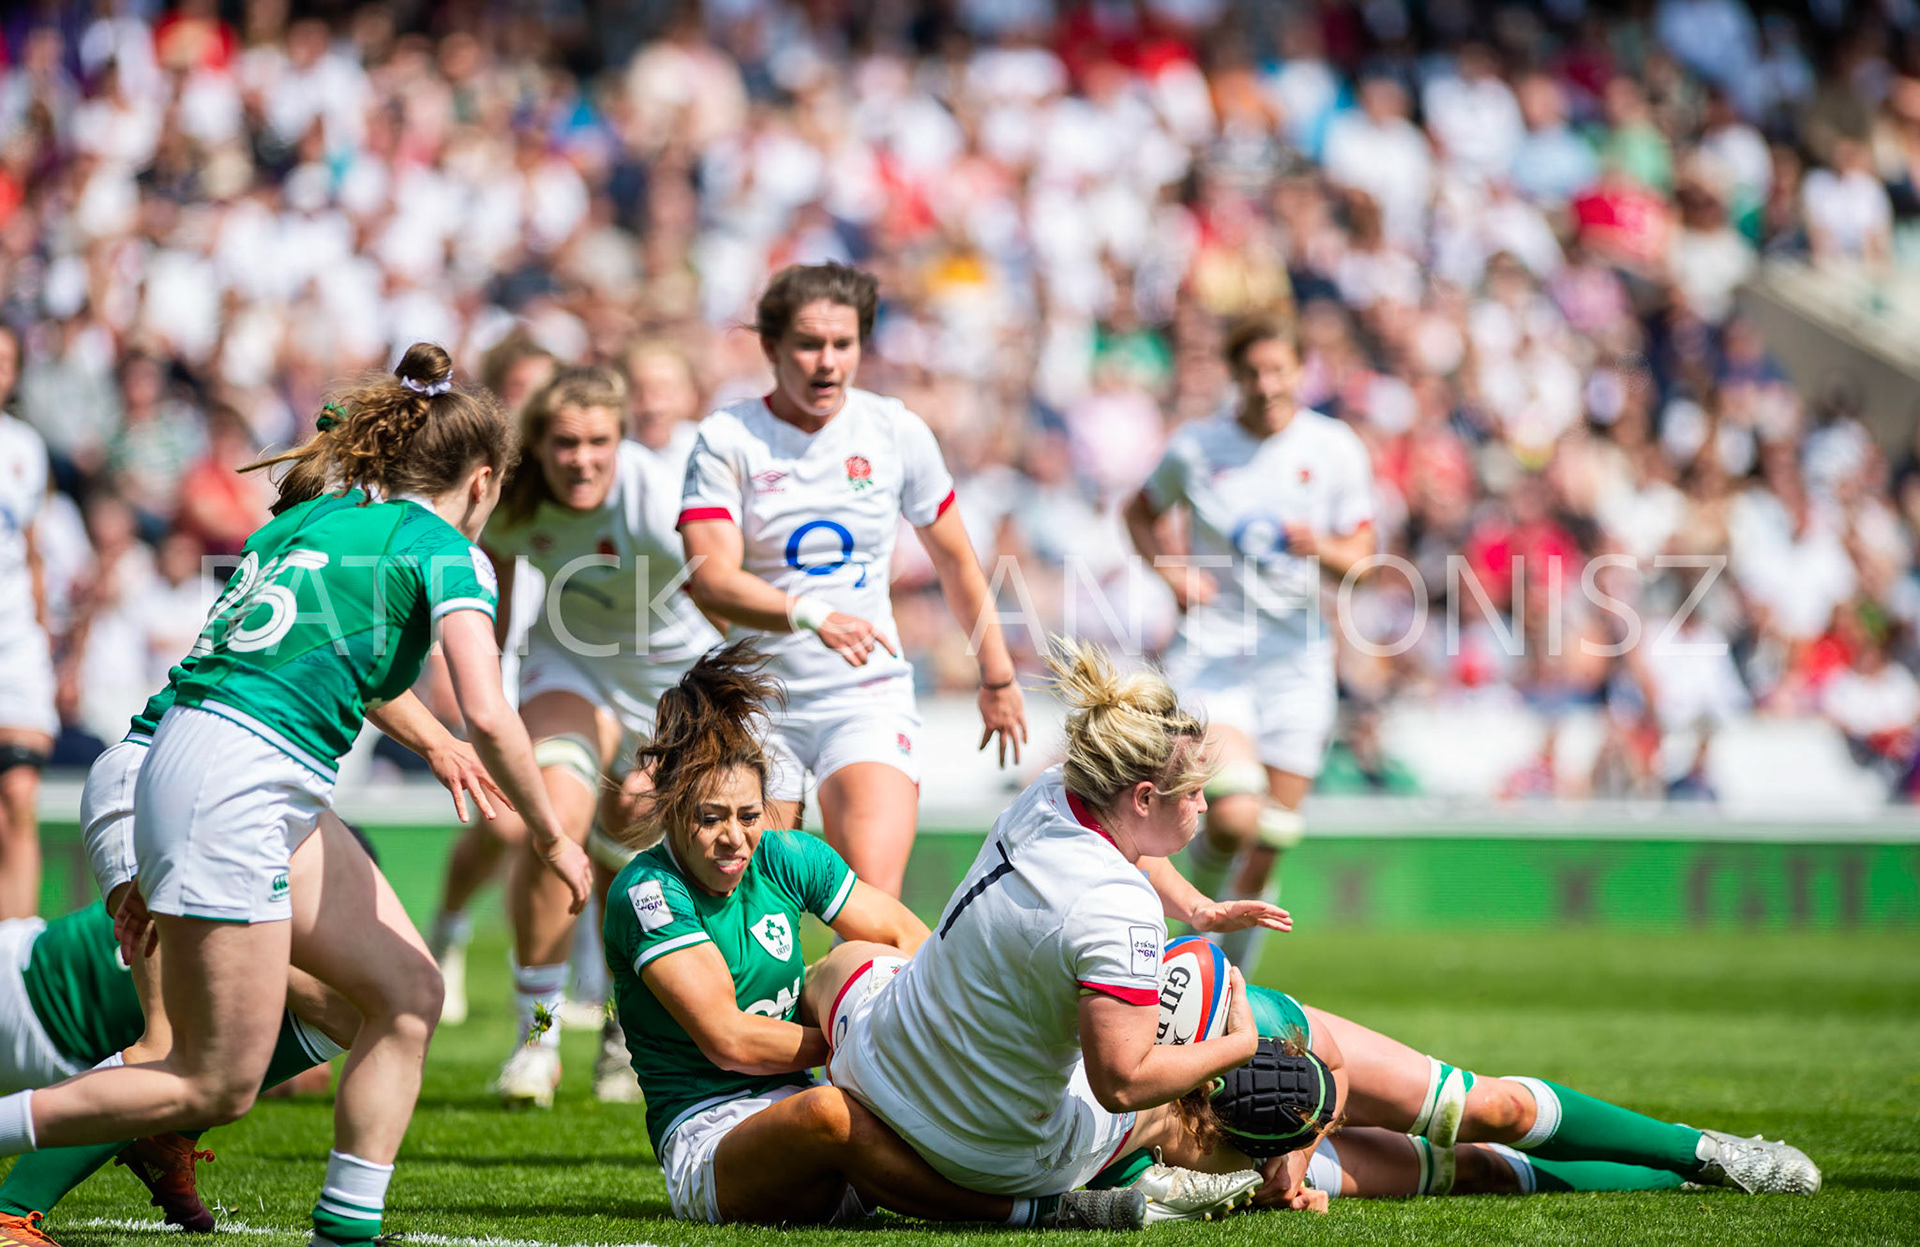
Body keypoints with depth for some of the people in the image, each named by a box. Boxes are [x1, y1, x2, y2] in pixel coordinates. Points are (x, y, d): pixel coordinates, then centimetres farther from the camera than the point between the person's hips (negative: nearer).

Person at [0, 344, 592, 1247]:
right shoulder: (444, 551, -2)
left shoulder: (316, 517, 20)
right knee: (220, 1086, -5)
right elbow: (488, 716, -14)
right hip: (233, 782, -9)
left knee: (407, 992, 9)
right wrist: (551, 839, 1)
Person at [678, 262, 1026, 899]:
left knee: (873, 899, -20)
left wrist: (997, 676, 20)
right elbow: (710, 579, -19)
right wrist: (809, 615, -35)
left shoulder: (897, 432, 1)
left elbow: (956, 561, 15)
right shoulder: (726, 440, -6)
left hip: (869, 696, 0)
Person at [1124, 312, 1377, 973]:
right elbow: (1141, 511, 15)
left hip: (1297, 659, 2)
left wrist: (1323, 547, -19)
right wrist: (1172, 571, -3)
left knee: (1268, 846, 4)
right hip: (1210, 652, -2)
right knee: (1235, 815, -23)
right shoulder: (1196, 446, -2)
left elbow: (1361, 549, 4)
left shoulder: (1335, 448, 0)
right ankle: (1198, 904, 11)